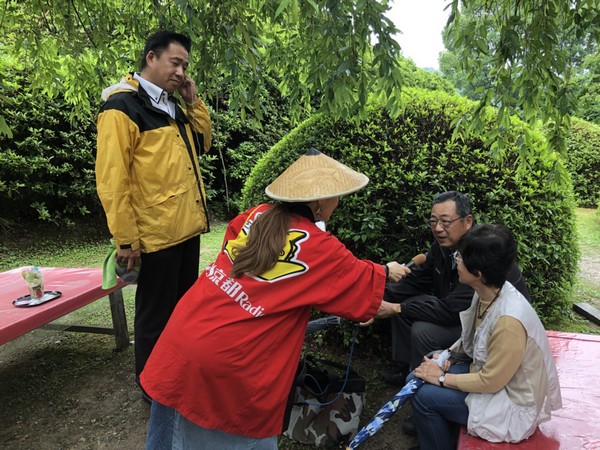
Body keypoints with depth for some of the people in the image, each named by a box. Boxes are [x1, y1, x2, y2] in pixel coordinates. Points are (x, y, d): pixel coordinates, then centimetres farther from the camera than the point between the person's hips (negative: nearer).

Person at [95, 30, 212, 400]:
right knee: (157, 315, 7)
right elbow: (112, 177, -17)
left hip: (187, 227, 9)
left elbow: (203, 144, 18)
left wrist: (193, 101, 6)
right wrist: (126, 239, -17)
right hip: (156, 232, -8)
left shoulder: (172, 105, 13)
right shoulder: (122, 106, -13)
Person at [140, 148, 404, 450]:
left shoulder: (256, 216, 5)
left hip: (182, 337, 6)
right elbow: (364, 282, 6)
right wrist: (387, 271, 27)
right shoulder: (320, 249, -10)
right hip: (228, 359, -6)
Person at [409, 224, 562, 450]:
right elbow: (472, 339, 10)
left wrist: (442, 378, -15)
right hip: (488, 372, 8)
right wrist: (447, 356, -4)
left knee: (423, 395, -13)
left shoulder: (509, 320, -35)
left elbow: (490, 381, -24)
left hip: (511, 402, -8)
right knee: (418, 378, 1)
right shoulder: (487, 292, -9)